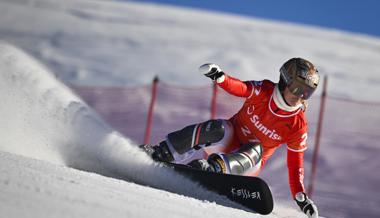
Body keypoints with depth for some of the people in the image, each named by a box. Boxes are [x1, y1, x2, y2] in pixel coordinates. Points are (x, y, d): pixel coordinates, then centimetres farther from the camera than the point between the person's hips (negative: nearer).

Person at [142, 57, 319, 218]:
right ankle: (163, 153, -31)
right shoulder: (264, 91, -9)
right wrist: (219, 77, -49)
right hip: (231, 138, 0)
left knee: (255, 151, -34)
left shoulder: (298, 125, -8)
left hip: (248, 162, 0)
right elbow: (239, 87, -27)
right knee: (220, 130, -32)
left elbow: (295, 164, -4)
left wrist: (301, 197, -14)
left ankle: (216, 168, -54)